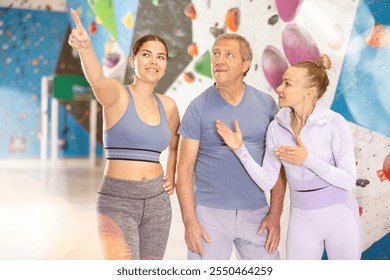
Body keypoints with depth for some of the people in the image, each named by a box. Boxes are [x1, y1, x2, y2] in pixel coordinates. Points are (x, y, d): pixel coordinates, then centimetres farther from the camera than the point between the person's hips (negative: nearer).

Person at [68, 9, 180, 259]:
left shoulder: (168, 105, 8)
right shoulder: (116, 94, -7)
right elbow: (97, 80, -33)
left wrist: (171, 177, 12)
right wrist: (86, 48, -52)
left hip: (157, 200, 5)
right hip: (117, 200, -5)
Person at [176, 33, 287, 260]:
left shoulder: (266, 104, 3)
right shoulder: (199, 107, -3)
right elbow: (185, 168, -3)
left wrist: (275, 213, -1)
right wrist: (189, 221, -10)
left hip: (256, 214, 2)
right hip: (210, 214, -2)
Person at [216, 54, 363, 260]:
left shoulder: (334, 123, -16)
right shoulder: (277, 127, -5)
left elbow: (349, 180, -16)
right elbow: (267, 182, -7)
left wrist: (308, 160, -26)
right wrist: (240, 149, -17)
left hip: (339, 217, -3)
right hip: (302, 219, 3)